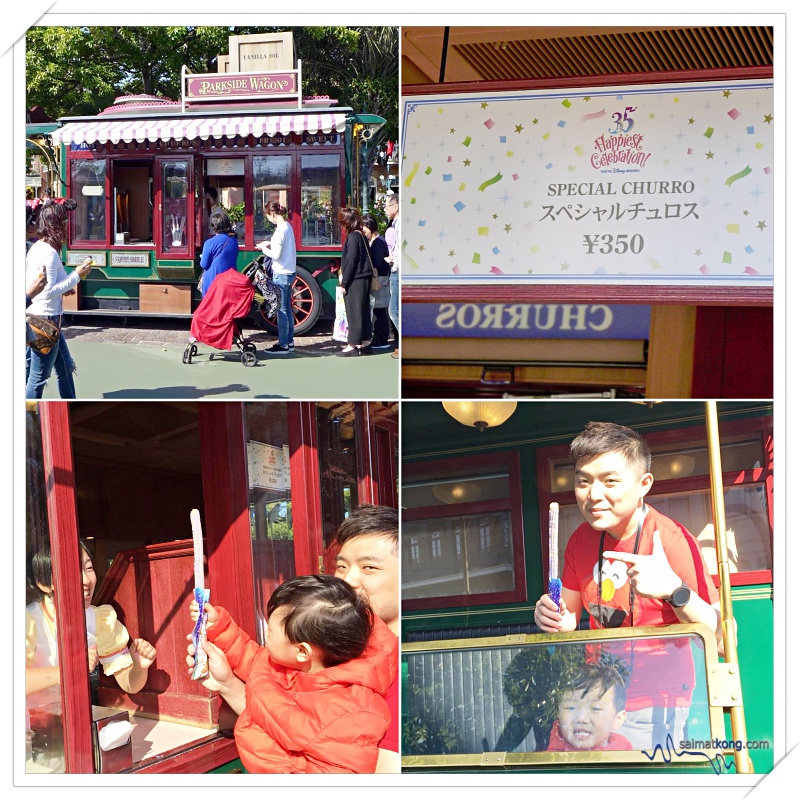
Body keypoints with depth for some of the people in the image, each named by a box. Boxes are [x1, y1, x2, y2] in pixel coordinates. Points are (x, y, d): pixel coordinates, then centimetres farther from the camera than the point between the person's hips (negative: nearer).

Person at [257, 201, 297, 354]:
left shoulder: (280, 229, -19)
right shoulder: (287, 226, 9)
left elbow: (276, 255, -20)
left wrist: (264, 248, -5)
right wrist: (270, 244, 9)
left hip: (281, 274, -10)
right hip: (289, 271, 10)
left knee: (281, 310, -3)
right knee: (287, 308, 15)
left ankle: (283, 344, 2)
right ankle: (289, 341, 22)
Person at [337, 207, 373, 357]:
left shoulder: (352, 237, -14)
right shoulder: (361, 236, 12)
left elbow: (350, 261, -17)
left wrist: (344, 282, -13)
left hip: (355, 281, -9)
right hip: (364, 278, 9)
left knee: (354, 312, -5)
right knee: (363, 311, 12)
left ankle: (352, 345, -2)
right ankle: (365, 343, 17)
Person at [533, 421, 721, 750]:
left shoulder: (671, 540, -19)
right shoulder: (580, 541, 0)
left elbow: (718, 636, -21)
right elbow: (571, 615, 14)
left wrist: (674, 590, -38)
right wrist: (553, 617, -10)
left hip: (653, 709, -6)